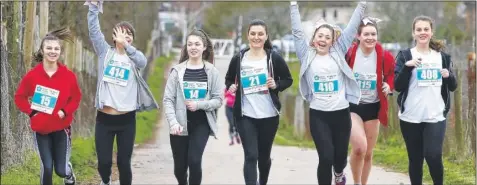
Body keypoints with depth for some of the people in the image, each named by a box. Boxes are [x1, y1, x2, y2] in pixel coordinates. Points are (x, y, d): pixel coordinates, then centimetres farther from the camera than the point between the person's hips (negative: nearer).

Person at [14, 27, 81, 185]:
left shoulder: (68, 75, -6)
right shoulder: (32, 75, -7)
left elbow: (76, 98, 3)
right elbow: (19, 97, 3)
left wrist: (65, 111, -13)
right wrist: (31, 111, -11)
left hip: (61, 128, 0)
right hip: (40, 128, 0)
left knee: (61, 169, -1)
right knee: (47, 167, -5)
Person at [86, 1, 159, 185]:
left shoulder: (134, 58, 5)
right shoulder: (105, 53, 5)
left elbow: (143, 61, -19)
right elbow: (94, 31, -8)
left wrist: (125, 45, -36)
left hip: (126, 119, 0)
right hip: (104, 118, 0)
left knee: (124, 162, 2)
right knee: (104, 161, 2)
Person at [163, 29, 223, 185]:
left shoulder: (211, 71, 0)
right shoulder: (178, 71, -2)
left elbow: (219, 100, -1)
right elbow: (168, 99, -5)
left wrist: (199, 105, -18)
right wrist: (173, 122, -19)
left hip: (202, 124, -1)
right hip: (180, 125, 1)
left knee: (194, 161, -17)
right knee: (180, 167, 8)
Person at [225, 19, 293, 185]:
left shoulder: (274, 58, -4)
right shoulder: (238, 59, -1)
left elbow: (288, 80, 6)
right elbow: (229, 79, 15)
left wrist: (276, 85, -14)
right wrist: (231, 87, -7)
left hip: (269, 115, 1)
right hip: (245, 116, -1)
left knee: (264, 155, 15)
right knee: (251, 156, -11)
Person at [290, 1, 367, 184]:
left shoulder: (338, 53, 5)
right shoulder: (307, 55, 2)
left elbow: (351, 29, 2)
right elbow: (297, 31, -2)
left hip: (341, 113, 2)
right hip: (318, 115, -2)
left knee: (340, 156, 13)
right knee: (326, 157, -11)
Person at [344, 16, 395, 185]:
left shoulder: (385, 57, -7)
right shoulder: (348, 53, -14)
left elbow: (392, 75, 12)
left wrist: (389, 85, -6)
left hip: (373, 107, 3)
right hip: (351, 106, -3)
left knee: (368, 153, 11)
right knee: (360, 147, -22)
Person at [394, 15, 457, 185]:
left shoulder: (442, 56, 10)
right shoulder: (405, 55, 2)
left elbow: (452, 87, 12)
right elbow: (397, 86, -7)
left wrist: (449, 76, -9)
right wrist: (407, 66, -22)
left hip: (435, 116, 1)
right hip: (411, 117, -1)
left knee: (433, 156, -14)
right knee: (415, 160, 6)